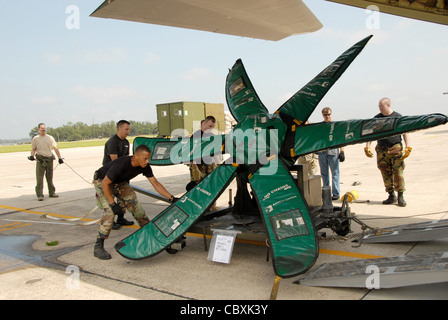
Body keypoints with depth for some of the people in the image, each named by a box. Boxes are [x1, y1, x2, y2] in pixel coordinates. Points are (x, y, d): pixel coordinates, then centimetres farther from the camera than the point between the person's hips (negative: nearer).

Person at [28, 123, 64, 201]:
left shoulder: (50, 138, 10)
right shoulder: (35, 139, 5)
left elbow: (55, 148, 9)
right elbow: (33, 149, 6)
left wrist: (60, 157, 3)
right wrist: (32, 156, -13)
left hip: (49, 159, 3)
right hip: (40, 160, -2)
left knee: (50, 177, 11)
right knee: (39, 178, -7)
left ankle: (52, 192, 21)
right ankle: (40, 195, -5)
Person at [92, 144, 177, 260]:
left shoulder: (144, 166, -18)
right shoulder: (121, 165, -38)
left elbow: (156, 184, -12)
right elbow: (105, 183, -30)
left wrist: (171, 198, -18)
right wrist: (113, 204, -30)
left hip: (120, 183, 6)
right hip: (102, 182, -6)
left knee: (137, 207, 0)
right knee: (109, 212, -22)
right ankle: (98, 247, -14)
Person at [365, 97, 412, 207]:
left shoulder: (398, 117, 2)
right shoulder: (377, 118, 9)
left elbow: (405, 132, 3)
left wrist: (407, 148, -5)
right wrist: (367, 147, 3)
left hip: (396, 148, -3)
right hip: (381, 149, 3)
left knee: (398, 172, -5)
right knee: (386, 173, 4)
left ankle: (400, 196, 4)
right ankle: (391, 196, 14)